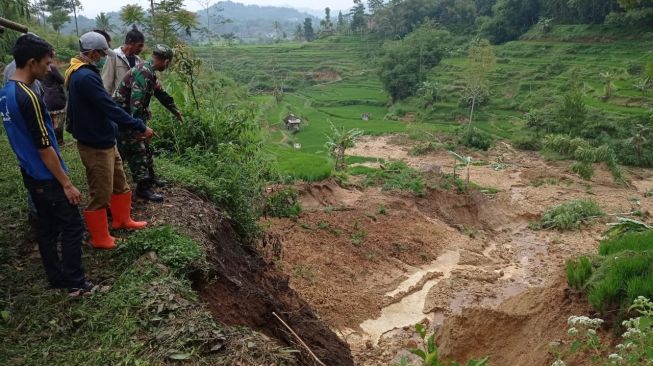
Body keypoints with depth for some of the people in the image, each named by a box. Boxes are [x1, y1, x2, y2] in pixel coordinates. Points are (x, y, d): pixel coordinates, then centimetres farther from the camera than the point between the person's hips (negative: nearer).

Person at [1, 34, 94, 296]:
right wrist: (66, 183, -18)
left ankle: (56, 277, 26)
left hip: (31, 175, 9)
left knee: (47, 226, 16)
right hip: (47, 178, -9)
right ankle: (75, 283, 8)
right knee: (72, 226, 1)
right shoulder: (28, 97, -24)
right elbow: (44, 147, -23)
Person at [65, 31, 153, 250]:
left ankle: (122, 220, 40)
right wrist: (140, 127, -22)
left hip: (104, 141, 10)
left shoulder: (78, 73, 9)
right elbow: (110, 108, -28)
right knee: (101, 193, 4)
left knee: (120, 183, 23)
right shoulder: (86, 77, -25)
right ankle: (100, 239, 19)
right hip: (95, 146, -10)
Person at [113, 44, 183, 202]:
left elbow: (161, 93, 24)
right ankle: (143, 187, 3)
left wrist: (175, 111, 35)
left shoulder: (149, 72, 10)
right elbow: (136, 102, -31)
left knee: (144, 147, 20)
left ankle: (150, 177, 34)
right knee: (136, 151, -4)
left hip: (131, 116, 10)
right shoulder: (143, 73, -23)